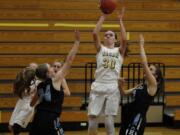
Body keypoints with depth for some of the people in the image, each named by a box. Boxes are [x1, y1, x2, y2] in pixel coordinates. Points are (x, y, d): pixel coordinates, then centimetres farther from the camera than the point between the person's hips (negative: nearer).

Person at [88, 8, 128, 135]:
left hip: (112, 89, -1)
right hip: (98, 87, 1)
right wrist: (103, 17, -2)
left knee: (109, 121, -5)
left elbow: (124, 39, -9)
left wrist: (120, 20, -4)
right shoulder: (100, 49, 12)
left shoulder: (119, 51, 11)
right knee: (92, 119, 1)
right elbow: (95, 34, -3)